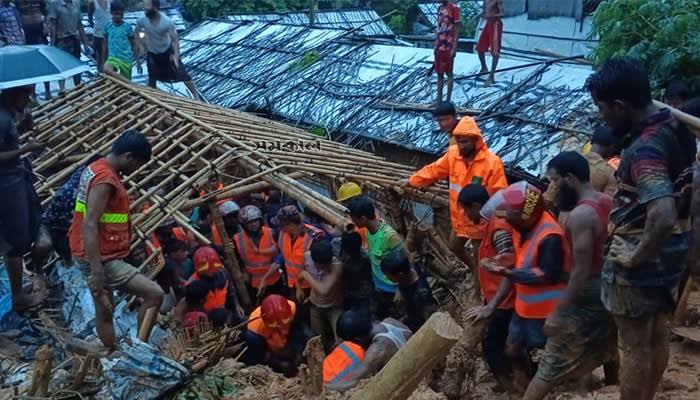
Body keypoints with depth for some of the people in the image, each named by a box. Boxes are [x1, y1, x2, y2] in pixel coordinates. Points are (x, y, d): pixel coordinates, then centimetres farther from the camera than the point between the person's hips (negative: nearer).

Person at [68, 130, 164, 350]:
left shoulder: (97, 168, 10)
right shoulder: (105, 180, -21)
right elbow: (89, 226, -28)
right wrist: (96, 272, -30)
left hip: (99, 256, 11)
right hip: (102, 259, -11)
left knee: (105, 310, 19)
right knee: (154, 293, -12)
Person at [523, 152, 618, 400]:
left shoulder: (580, 215, -25)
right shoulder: (609, 202, 2)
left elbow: (581, 272, -26)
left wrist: (557, 313, -22)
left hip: (588, 295, -8)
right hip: (610, 289, 9)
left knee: (551, 364, -3)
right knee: (606, 347, 29)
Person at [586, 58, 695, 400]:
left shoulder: (644, 149, -28)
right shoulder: (673, 128, 0)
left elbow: (663, 216, -41)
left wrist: (635, 257, -25)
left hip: (641, 260, -9)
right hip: (670, 252, 9)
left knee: (634, 345, 7)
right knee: (657, 335, 21)